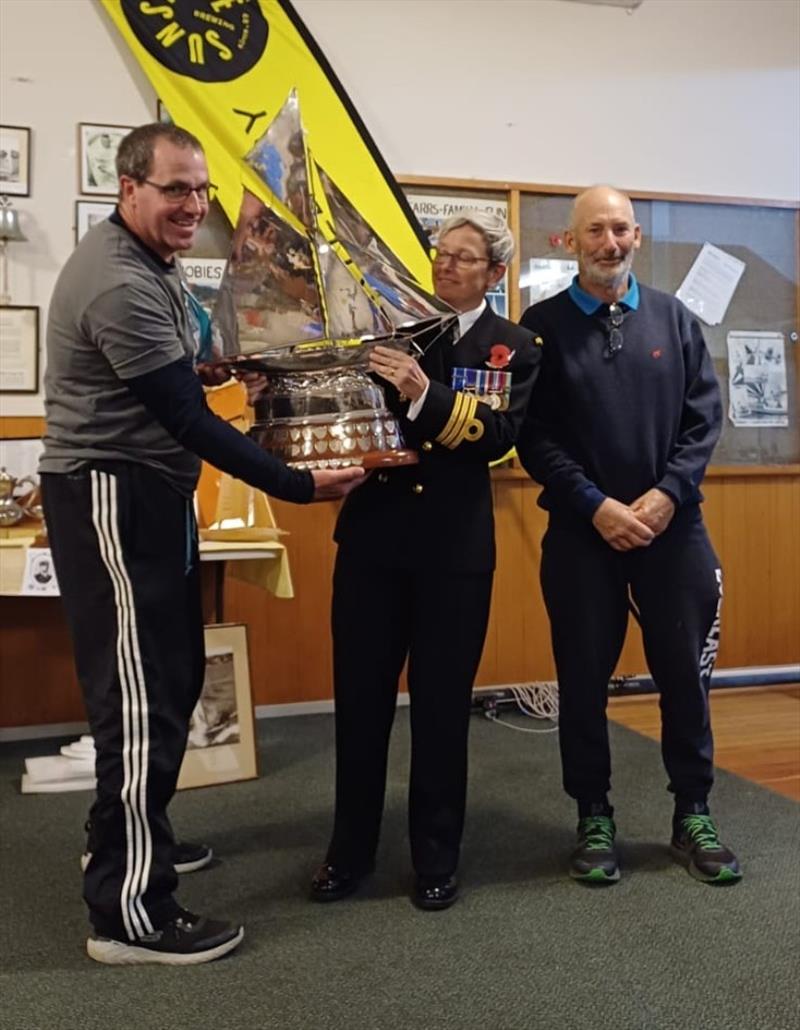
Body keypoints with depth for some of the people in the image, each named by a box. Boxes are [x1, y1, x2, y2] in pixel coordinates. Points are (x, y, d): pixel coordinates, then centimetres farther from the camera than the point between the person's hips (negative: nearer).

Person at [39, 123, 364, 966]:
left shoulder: (142, 259, 13)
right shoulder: (120, 284, -21)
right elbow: (187, 420, -22)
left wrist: (201, 370, 8)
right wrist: (297, 485, -19)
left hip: (148, 491, 11)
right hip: (112, 496, -11)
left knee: (171, 675, 17)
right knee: (140, 694, -7)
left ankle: (126, 835, 34)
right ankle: (129, 912, 3)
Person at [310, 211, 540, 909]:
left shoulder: (513, 348, 3)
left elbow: (499, 434, -13)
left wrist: (423, 394, -26)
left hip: (456, 548, -2)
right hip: (374, 537, 2)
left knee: (442, 706, 8)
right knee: (360, 699, 7)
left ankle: (436, 858, 25)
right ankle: (350, 851, 25)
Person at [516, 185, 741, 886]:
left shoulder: (675, 319, 8)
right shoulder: (543, 325, 1)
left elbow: (704, 416, 3)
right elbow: (534, 435, -5)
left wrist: (666, 494, -11)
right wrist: (597, 506, -13)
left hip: (672, 525, 2)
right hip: (582, 531, -1)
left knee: (685, 672, 7)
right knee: (584, 679, 6)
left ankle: (693, 816, 24)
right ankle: (595, 819, 22)